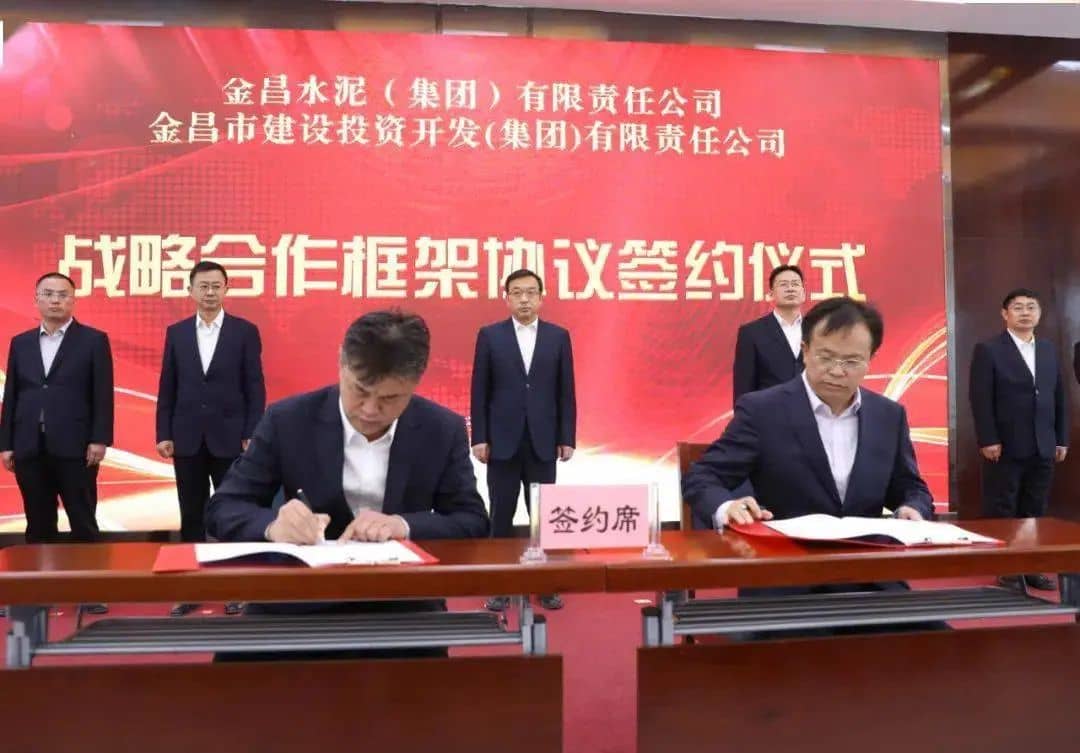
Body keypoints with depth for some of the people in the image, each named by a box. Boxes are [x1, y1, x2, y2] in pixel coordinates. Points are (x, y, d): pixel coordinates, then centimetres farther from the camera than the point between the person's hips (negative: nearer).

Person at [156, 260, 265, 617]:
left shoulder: (245, 331, 0)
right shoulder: (176, 332, 8)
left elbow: (255, 388, -3)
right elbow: (167, 387, 7)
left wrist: (252, 435, -8)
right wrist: (164, 434, 1)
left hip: (229, 438, -2)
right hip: (187, 439, 3)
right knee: (191, 515, 9)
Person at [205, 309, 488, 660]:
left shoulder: (444, 430, -2)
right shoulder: (288, 421, -5)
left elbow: (473, 522, -1)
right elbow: (222, 509, -3)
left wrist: (404, 525, -21)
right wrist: (274, 527, -26)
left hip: (401, 601, 0)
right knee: (240, 658, -25)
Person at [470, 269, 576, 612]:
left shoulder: (558, 336, 5)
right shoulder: (490, 335, 2)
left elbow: (566, 392, 4)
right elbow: (479, 391, 0)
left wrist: (567, 439, 0)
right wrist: (479, 438, -5)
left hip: (542, 442, 1)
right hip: (503, 441, -1)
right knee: (502, 515, 5)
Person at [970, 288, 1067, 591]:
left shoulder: (1049, 350, 13)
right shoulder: (988, 350, -4)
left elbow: (1059, 397, 14)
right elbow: (980, 399, -9)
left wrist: (1062, 439, 9)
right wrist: (988, 440, -15)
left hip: (1043, 448, 5)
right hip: (1006, 448, -5)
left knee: (1035, 511, 10)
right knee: (1002, 512, 3)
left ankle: (1030, 568, 19)